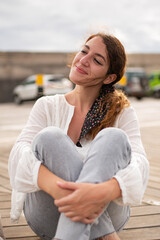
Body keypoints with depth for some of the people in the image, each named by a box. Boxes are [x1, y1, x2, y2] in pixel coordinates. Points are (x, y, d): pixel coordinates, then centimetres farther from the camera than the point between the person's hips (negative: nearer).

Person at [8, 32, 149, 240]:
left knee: (114, 138, -26)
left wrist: (101, 192, -39)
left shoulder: (122, 112, 5)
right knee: (49, 137, -25)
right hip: (48, 218, 1)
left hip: (102, 214, 0)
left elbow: (139, 163, -13)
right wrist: (56, 187, -35)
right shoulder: (47, 106, 8)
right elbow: (20, 153, -11)